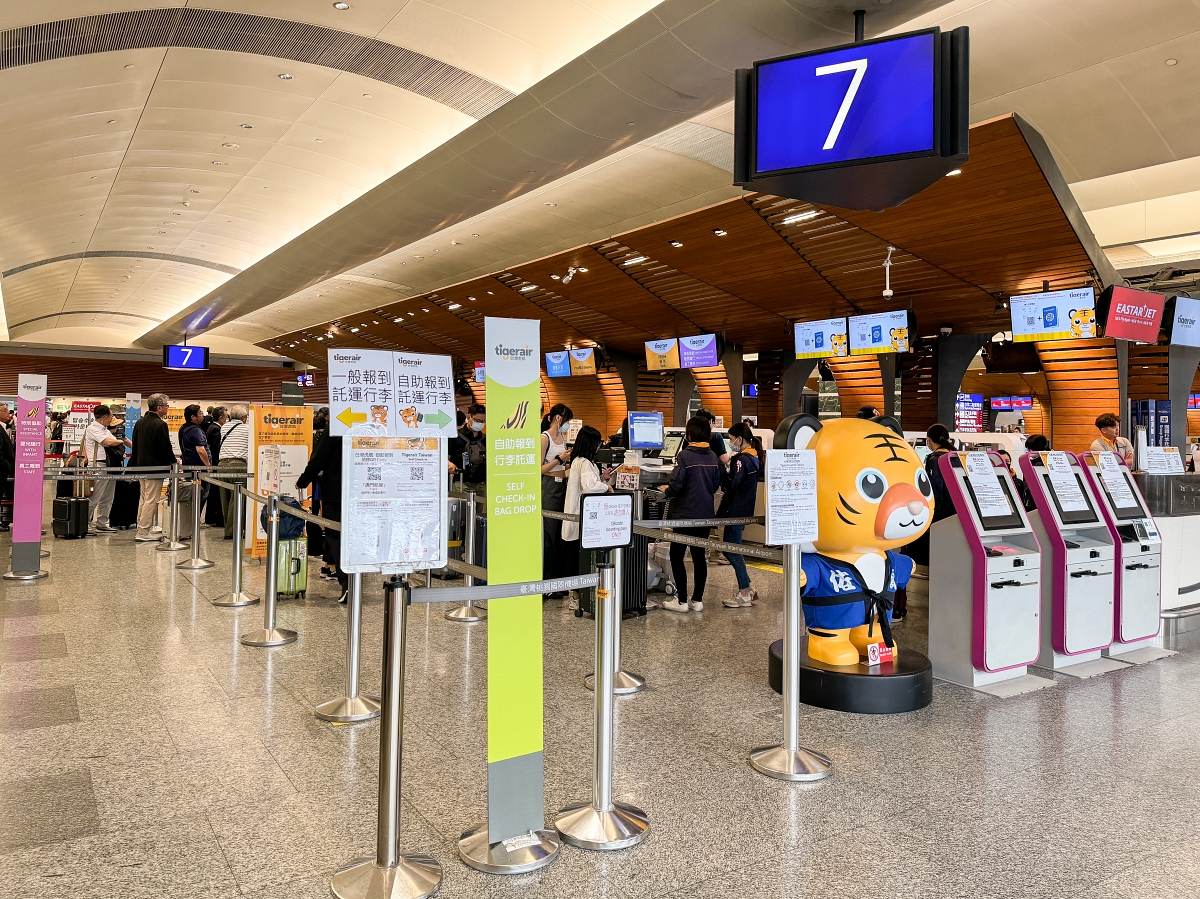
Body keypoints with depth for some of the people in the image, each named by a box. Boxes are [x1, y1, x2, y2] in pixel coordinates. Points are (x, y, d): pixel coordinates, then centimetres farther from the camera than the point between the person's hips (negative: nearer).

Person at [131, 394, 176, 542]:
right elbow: (166, 448, -15)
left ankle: (141, 528, 22)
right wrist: (174, 462, 1)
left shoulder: (140, 422, 10)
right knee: (151, 500, -4)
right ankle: (143, 533, -3)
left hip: (141, 466, 9)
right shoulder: (160, 425, -17)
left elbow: (134, 445, 15)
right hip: (155, 467, -9)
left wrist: (137, 464, 21)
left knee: (143, 498, 17)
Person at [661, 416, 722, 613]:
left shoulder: (684, 456, -15)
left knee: (676, 556, 4)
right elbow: (716, 485, 10)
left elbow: (676, 485, -18)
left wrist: (666, 491, 2)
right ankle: (698, 600, 16)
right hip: (705, 514, 6)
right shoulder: (713, 457, 3)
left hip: (686, 514, -6)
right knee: (699, 556, 13)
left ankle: (682, 600, 5)